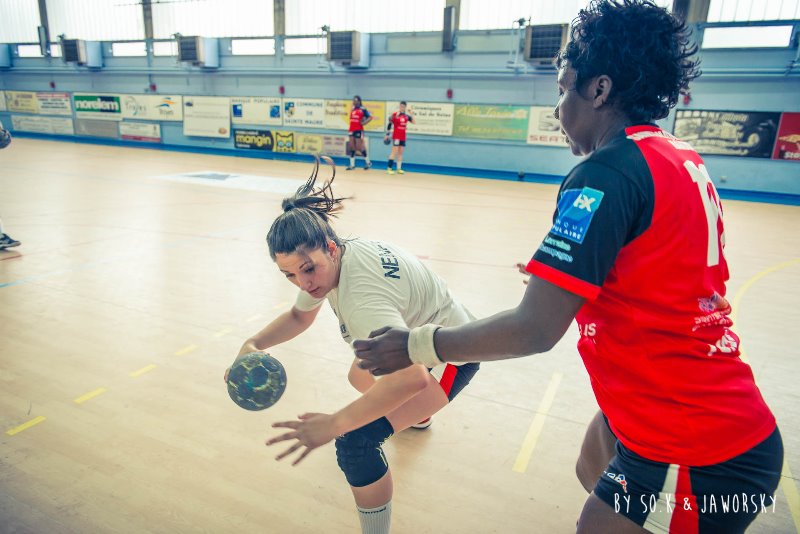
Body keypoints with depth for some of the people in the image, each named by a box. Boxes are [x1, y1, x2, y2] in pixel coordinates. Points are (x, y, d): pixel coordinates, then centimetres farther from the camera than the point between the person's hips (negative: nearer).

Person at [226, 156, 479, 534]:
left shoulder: (362, 296, -40)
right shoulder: (323, 261, -12)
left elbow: (412, 376, -51)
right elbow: (300, 316, 3)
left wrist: (333, 425, -53)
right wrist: (254, 344, -14)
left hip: (451, 352, -9)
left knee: (355, 442, -23)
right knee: (361, 378, 35)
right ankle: (416, 415, 67)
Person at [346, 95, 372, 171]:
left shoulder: (362, 109, -7)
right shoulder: (352, 109, 13)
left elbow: (370, 117, -9)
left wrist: (364, 123, -16)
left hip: (359, 130, -7)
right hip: (352, 130, 7)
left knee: (359, 147, -6)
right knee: (352, 147, 6)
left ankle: (368, 162, 11)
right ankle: (352, 164, 11)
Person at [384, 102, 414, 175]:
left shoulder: (407, 116, 6)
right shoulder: (395, 114, -7)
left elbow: (413, 121, -2)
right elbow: (389, 124, -4)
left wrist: (411, 114, -8)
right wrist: (387, 135, -4)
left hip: (403, 137, 5)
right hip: (396, 136, -5)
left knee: (400, 153, 7)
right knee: (394, 152, -8)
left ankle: (399, 168, 12)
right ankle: (389, 168, -5)